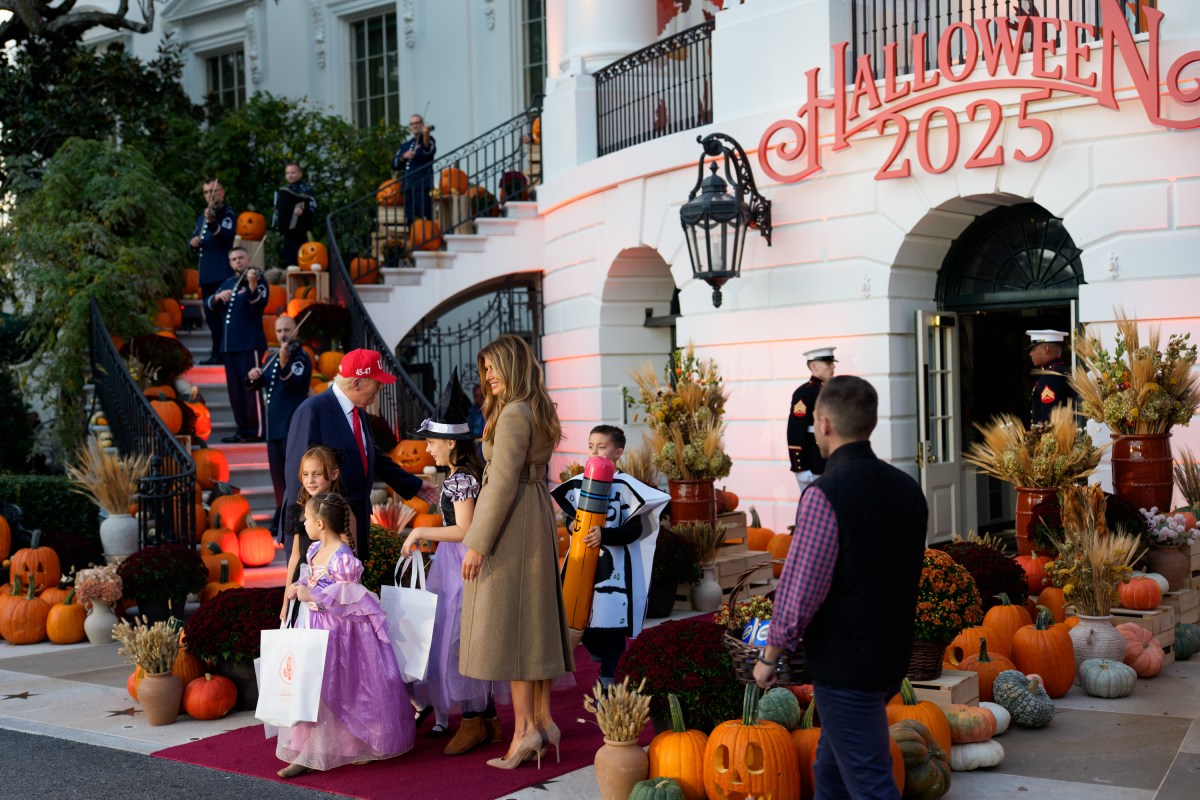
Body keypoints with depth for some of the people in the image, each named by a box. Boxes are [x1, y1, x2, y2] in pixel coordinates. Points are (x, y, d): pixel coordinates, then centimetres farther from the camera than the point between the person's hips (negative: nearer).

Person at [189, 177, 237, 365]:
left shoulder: (228, 213, -4)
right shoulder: (202, 217, 18)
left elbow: (227, 235, -23)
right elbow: (193, 240, 22)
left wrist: (212, 223, -41)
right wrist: (193, 242, -2)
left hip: (223, 273, -8)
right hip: (206, 274, 8)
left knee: (225, 315, -14)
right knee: (211, 317, 11)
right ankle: (217, 354, 17)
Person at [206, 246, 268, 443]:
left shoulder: (258, 280, -3)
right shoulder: (228, 283, 17)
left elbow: (259, 305, -19)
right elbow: (210, 305, 10)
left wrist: (252, 286, -35)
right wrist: (218, 296, -10)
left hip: (249, 343, -7)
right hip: (229, 344, 7)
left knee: (251, 387, -9)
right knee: (235, 390, 8)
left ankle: (256, 431, -7)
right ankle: (243, 429, 14)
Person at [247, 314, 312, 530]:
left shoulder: (300, 357, -8)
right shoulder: (272, 359, 15)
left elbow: (293, 381, -27)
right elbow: (257, 385, 15)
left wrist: (284, 361, -44)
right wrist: (253, 377, -8)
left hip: (293, 426, -8)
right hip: (274, 426, 8)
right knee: (278, 475, 15)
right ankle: (283, 517, 26)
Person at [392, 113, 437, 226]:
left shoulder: (428, 140, 4)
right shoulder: (405, 146, 22)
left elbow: (428, 152, -19)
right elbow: (395, 165, 14)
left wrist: (426, 135, -37)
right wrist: (403, 156, -7)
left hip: (423, 187, -6)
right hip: (408, 188, 6)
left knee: (424, 220, -14)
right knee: (410, 221, 4)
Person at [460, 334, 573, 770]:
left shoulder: (514, 413, -16)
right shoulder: (540, 411, 13)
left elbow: (503, 482, -21)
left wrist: (478, 543, -19)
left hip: (510, 521, -9)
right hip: (538, 515, 9)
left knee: (507, 622, -6)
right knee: (535, 618, 11)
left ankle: (525, 727, -6)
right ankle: (543, 719, 15)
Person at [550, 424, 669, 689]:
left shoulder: (624, 486, -9)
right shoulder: (578, 483, 7)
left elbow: (635, 529, -12)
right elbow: (570, 516, 18)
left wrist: (604, 535, -24)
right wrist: (572, 525, -5)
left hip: (613, 565, -5)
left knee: (610, 622, -3)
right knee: (585, 617, 8)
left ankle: (607, 680, 8)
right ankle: (600, 658, 31)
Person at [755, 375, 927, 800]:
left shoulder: (825, 494, -20)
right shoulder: (907, 487, 3)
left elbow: (801, 592, -20)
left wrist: (770, 656, -6)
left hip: (844, 666, -8)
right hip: (894, 654, 8)